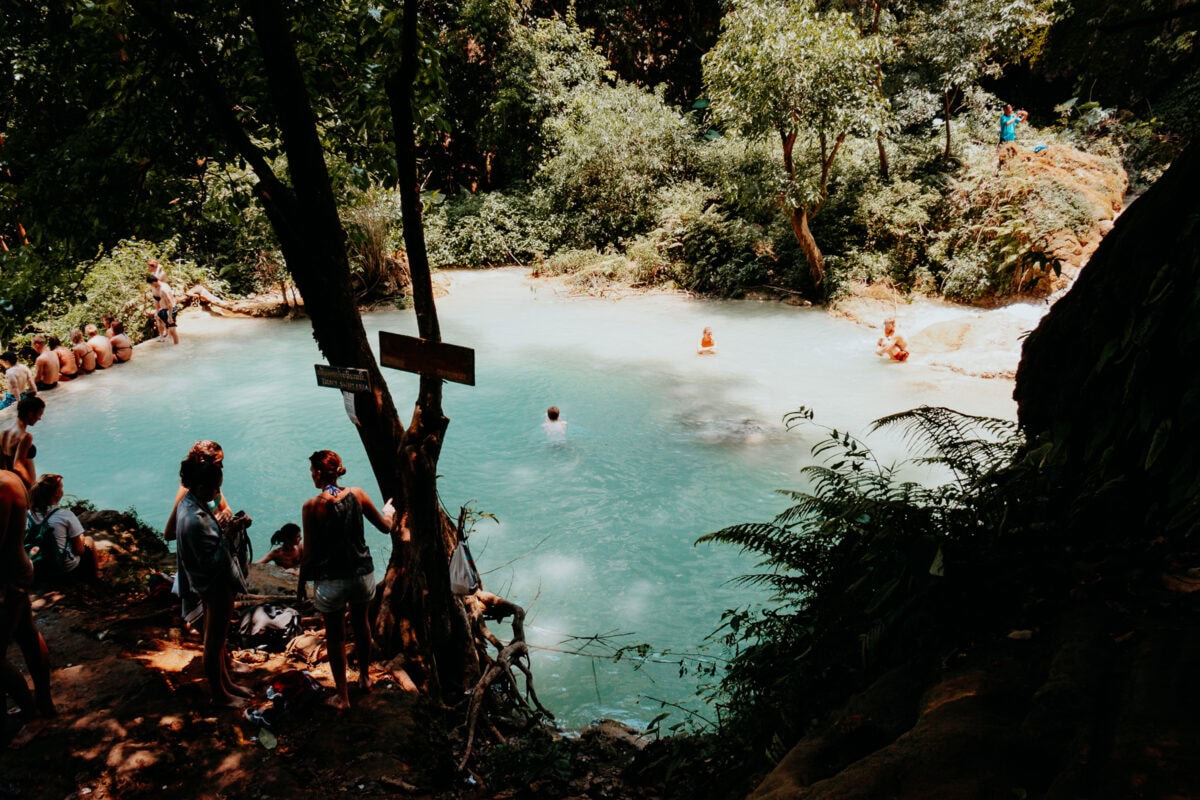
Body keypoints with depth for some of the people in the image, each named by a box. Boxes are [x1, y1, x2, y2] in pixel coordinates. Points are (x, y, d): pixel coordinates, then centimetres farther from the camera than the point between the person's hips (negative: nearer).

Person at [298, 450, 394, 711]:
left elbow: (309, 552, -10)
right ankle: (364, 677, 45)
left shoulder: (312, 506, -15)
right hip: (362, 574, 3)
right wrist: (389, 509, 26)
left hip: (330, 580, -3)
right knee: (361, 624, 27)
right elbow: (385, 527, 4)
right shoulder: (357, 494, -7)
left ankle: (342, 697, 24)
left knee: (335, 635, 15)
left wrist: (301, 583, 4)